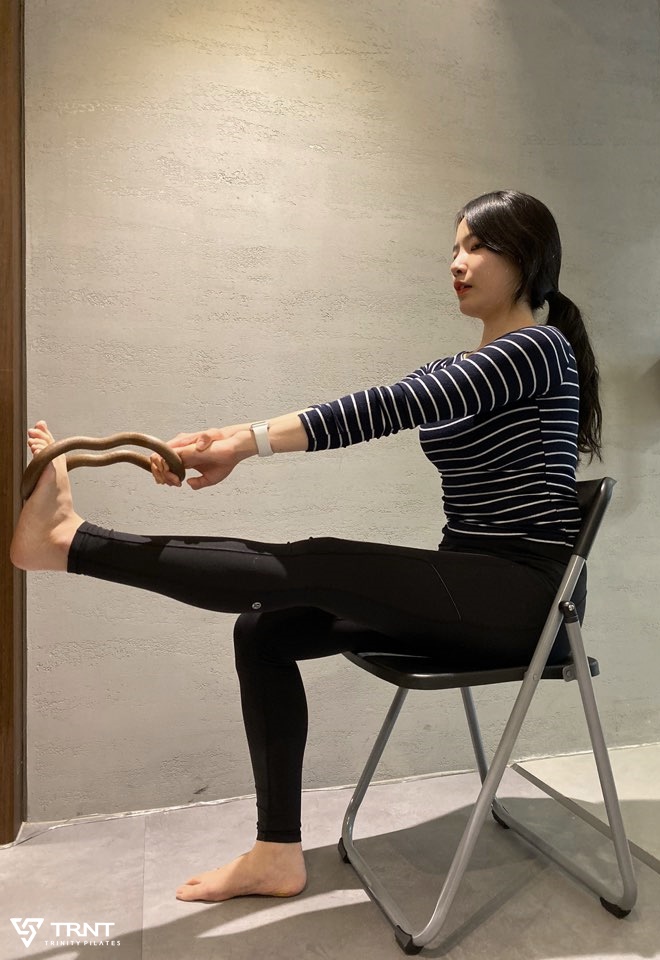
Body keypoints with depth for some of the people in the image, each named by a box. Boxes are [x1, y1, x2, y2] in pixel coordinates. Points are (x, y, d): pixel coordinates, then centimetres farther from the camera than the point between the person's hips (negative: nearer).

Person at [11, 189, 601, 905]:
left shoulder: (542, 347, -8)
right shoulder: (456, 372, 17)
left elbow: (389, 409, -22)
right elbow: (391, 408, 1)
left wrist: (251, 441, -26)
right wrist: (237, 441, -12)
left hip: (527, 593, -7)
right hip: (469, 596, 8)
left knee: (312, 568, -24)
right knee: (266, 625, -3)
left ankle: (66, 541, -16)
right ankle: (277, 854, 5)